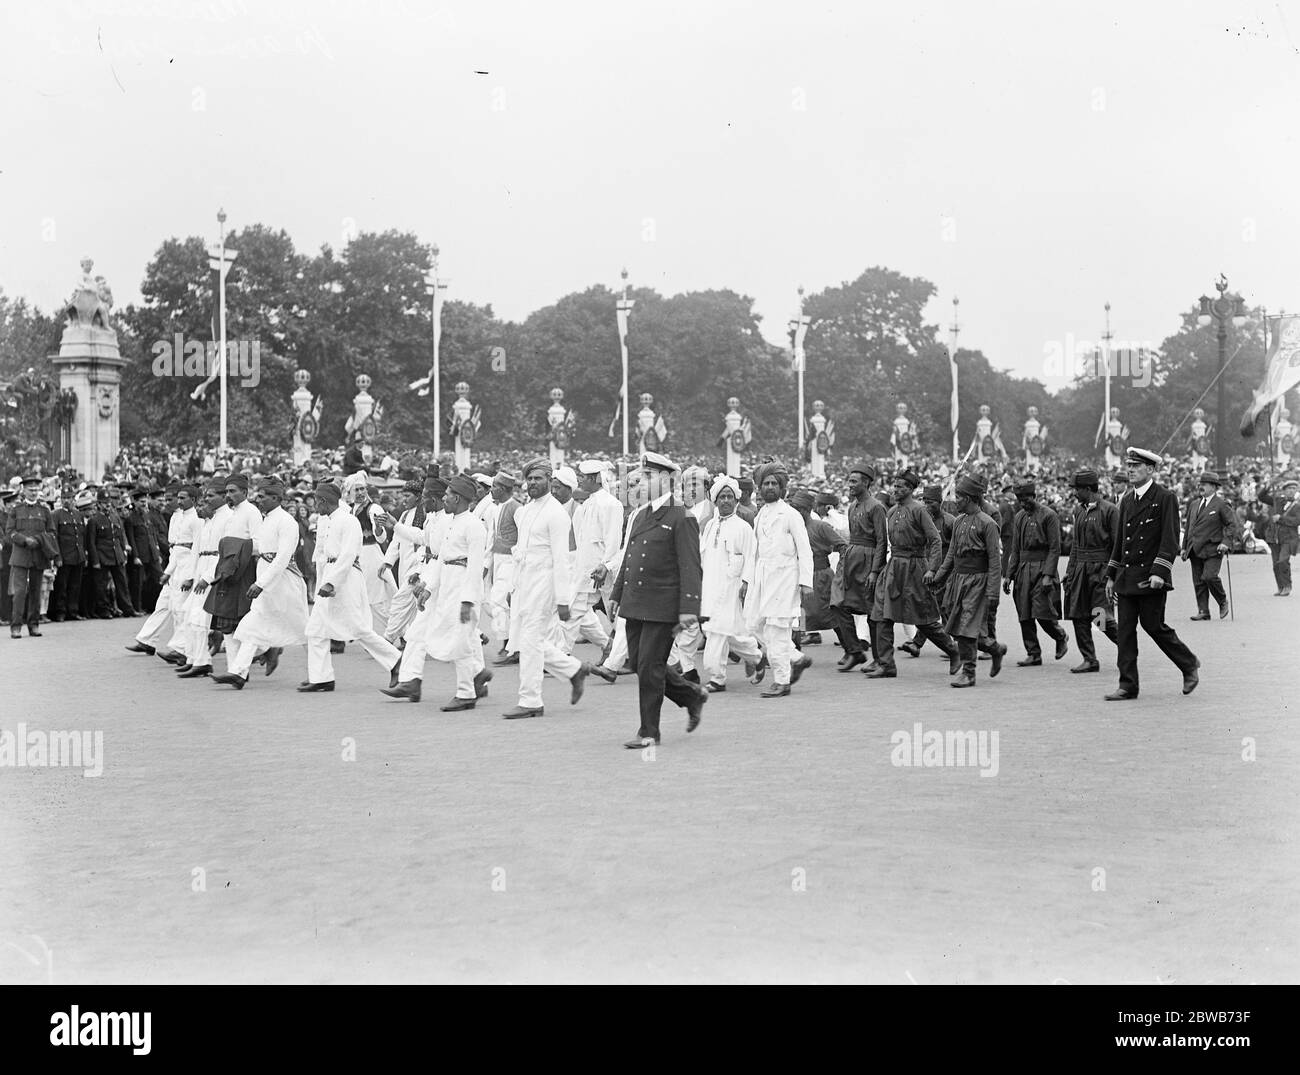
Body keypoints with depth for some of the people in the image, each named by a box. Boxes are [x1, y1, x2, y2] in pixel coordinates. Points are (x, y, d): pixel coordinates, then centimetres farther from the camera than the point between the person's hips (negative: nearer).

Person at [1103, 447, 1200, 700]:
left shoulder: (1165, 498, -6)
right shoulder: (1127, 500, 14)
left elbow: (1170, 540, -12)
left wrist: (1159, 572, -21)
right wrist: (1111, 576, 16)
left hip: (1151, 577, -6)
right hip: (1126, 576, 6)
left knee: (1153, 625, -3)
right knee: (1125, 629, 2)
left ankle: (1189, 665, 20)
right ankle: (1127, 686, 5)